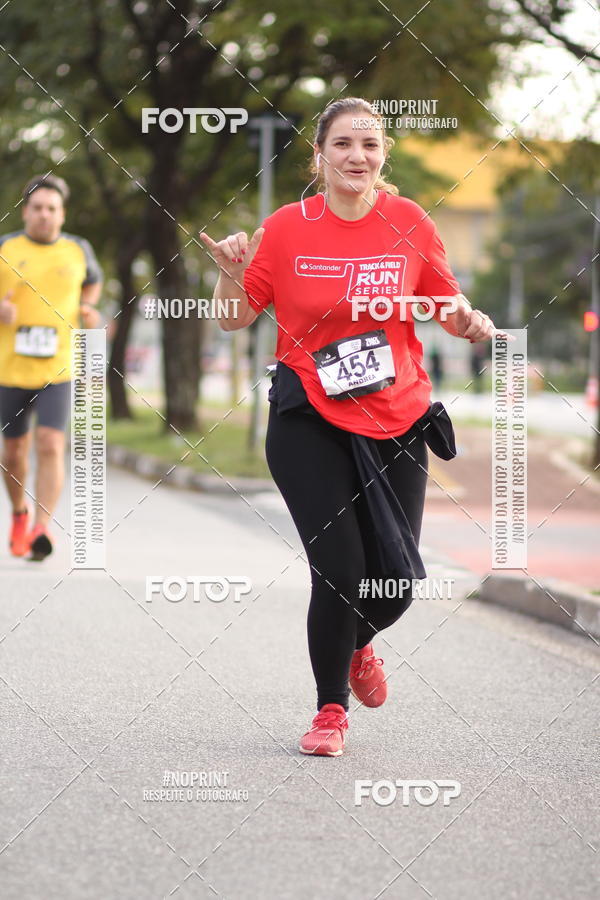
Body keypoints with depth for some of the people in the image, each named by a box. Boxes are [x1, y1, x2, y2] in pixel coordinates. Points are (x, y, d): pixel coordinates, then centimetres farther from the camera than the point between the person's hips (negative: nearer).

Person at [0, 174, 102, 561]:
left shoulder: (78, 250, 5)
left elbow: (93, 281, 25)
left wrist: (87, 308, 4)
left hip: (57, 369, 0)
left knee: (51, 445, -16)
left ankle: (42, 529, -19)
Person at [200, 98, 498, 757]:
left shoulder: (408, 222, -2)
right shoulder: (286, 228, -6)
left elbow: (447, 305, 10)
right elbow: (235, 319, 1)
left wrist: (468, 322, -11)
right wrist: (232, 275, -19)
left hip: (397, 423, 2)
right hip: (309, 424, -2)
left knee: (397, 577, 0)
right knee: (339, 569, -10)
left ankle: (359, 643, 37)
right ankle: (330, 709, 12)